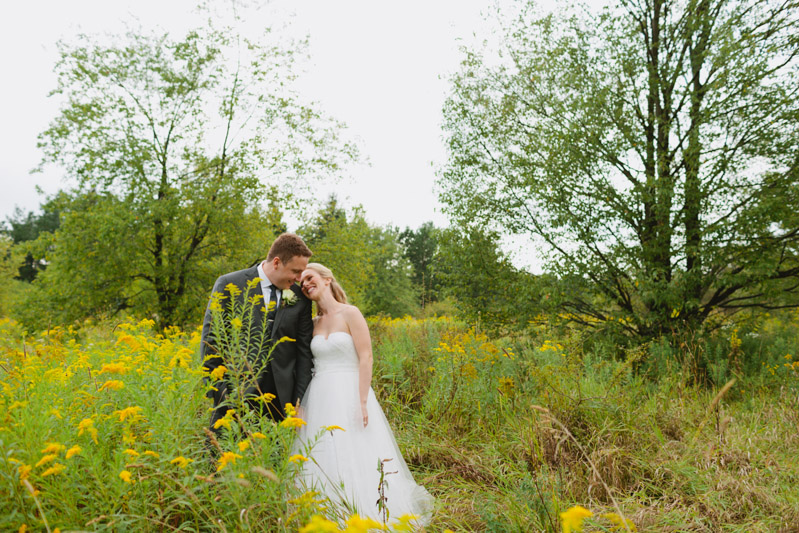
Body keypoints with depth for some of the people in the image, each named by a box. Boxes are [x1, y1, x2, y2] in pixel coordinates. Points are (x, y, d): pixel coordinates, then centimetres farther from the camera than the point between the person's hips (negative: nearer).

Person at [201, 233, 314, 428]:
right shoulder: (229, 284, -2)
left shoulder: (300, 297, 6)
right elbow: (211, 340, -1)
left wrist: (300, 402, 3)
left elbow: (304, 350, 7)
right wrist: (216, 393, -5)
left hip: (280, 397, 2)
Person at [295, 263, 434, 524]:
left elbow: (366, 359, -11)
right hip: (319, 399, 5)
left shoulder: (350, 313, -5)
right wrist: (300, 403, 2)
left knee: (357, 461, -3)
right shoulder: (314, 323, 12)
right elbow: (306, 364, 12)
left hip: (349, 396, -5)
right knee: (323, 464, 6)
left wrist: (362, 402, -17)